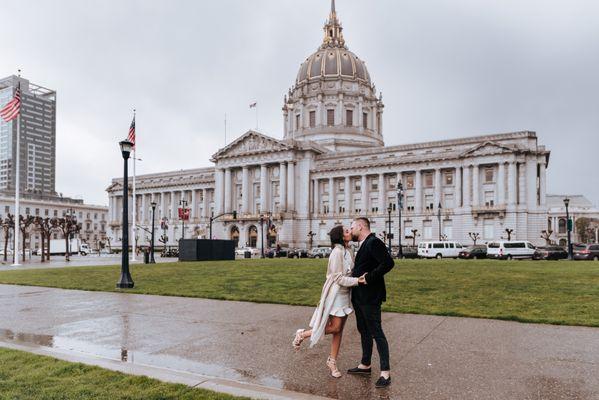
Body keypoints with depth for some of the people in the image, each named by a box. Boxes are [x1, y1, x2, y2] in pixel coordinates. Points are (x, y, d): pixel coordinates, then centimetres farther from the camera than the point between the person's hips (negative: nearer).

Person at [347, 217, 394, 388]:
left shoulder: (374, 242, -17)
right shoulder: (363, 245, 14)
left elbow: (388, 263, -28)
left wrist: (369, 277, -24)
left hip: (370, 298, -10)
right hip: (359, 297, 10)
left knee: (376, 333, -4)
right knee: (364, 331, 18)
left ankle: (385, 373, 5)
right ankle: (365, 365, 31)